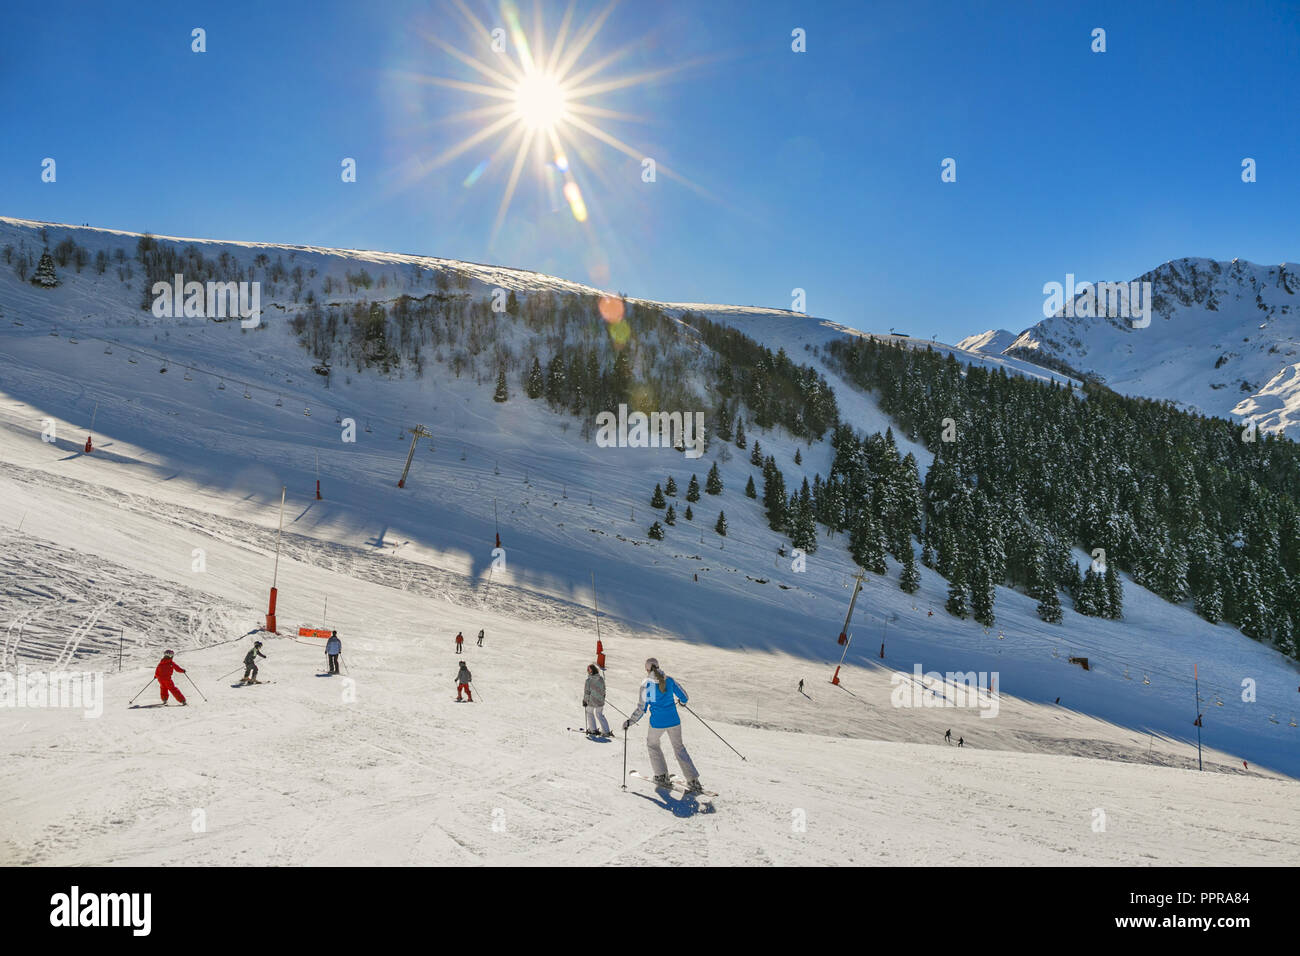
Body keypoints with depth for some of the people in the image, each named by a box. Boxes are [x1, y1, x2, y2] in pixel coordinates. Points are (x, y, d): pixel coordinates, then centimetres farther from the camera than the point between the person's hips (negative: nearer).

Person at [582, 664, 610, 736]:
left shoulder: (588, 680, -19)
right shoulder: (601, 679, -5)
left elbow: (586, 692, -14)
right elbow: (603, 689, 8)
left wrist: (585, 701, -2)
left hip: (591, 701, -4)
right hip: (600, 701, 4)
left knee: (589, 713, 24)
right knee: (599, 715, 20)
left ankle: (592, 729, 28)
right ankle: (606, 731, 16)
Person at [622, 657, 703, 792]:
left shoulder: (646, 684, -8)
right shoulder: (669, 680, -1)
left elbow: (641, 708, -8)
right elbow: (685, 698, 7)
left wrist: (630, 721, 3)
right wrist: (677, 699, 29)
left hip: (657, 722, -3)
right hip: (674, 720, 3)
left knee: (652, 743, 26)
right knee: (679, 747, 16)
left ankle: (661, 775, 25)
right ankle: (693, 780, 8)